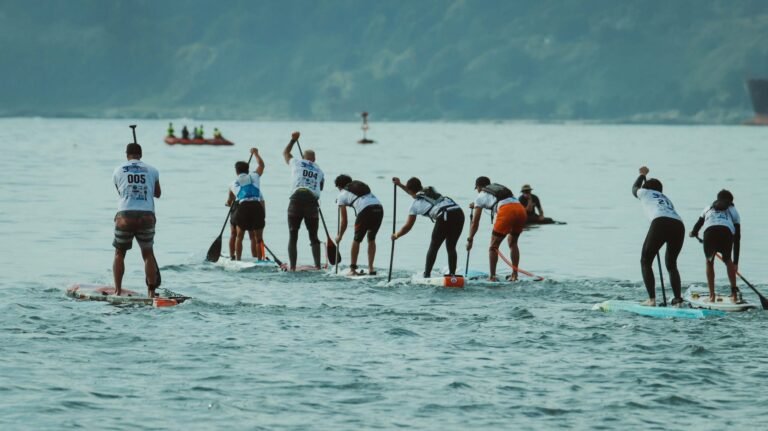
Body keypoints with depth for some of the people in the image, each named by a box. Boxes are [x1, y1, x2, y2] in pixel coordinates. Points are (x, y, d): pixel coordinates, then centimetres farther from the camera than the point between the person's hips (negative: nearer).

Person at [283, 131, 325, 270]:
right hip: (312, 201, 2)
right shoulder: (319, 171, 17)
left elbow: (285, 153, 31)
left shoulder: (297, 163, 13)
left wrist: (293, 140, 43)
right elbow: (321, 187, 19)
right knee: (314, 237, 10)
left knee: (293, 236, 3)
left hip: (297, 199, -2)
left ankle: (292, 266, -6)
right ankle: (317, 266, 0)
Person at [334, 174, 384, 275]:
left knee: (356, 240, 12)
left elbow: (344, 221, 20)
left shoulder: (342, 194, 19)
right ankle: (371, 268, 17)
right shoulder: (361, 185, 34)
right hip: (379, 208, 4)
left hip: (365, 210, -4)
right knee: (371, 239, 20)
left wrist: (339, 236, 31)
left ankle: (353, 269, 15)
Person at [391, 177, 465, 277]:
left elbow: (407, 226, 18)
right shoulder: (431, 190, 29)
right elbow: (416, 193, 53)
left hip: (445, 217, -6)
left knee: (433, 247, 9)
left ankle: (426, 276, 8)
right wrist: (400, 185, 56)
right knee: (451, 247, 15)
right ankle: (452, 275, 7)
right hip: (459, 212, 6)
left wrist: (396, 235, 34)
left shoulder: (416, 204, 13)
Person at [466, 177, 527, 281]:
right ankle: (514, 274, 17)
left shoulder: (481, 196, 20)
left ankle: (492, 276, 4)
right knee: (513, 242, 23)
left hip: (506, 212, -6)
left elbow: (475, 222, 18)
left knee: (493, 246, 8)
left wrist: (470, 240, 26)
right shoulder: (499, 187, 34)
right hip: (521, 209, 6)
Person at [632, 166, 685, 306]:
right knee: (671, 264, 21)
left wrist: (642, 175, 63)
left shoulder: (645, 192, 24)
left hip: (660, 224, -5)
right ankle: (678, 299, 9)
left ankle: (651, 299, -5)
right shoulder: (666, 199, 35)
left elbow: (635, 188, 46)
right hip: (679, 226, 5)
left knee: (645, 262, 8)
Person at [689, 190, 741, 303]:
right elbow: (737, 238, 27)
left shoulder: (709, 208, 35)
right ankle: (734, 292, 20)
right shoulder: (733, 211, 32)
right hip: (727, 234, 0)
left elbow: (695, 231, 34)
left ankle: (712, 296, 19)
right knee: (728, 261, 29)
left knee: (709, 262, 26)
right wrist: (736, 262, 28)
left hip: (709, 234, 0)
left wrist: (693, 233, 60)